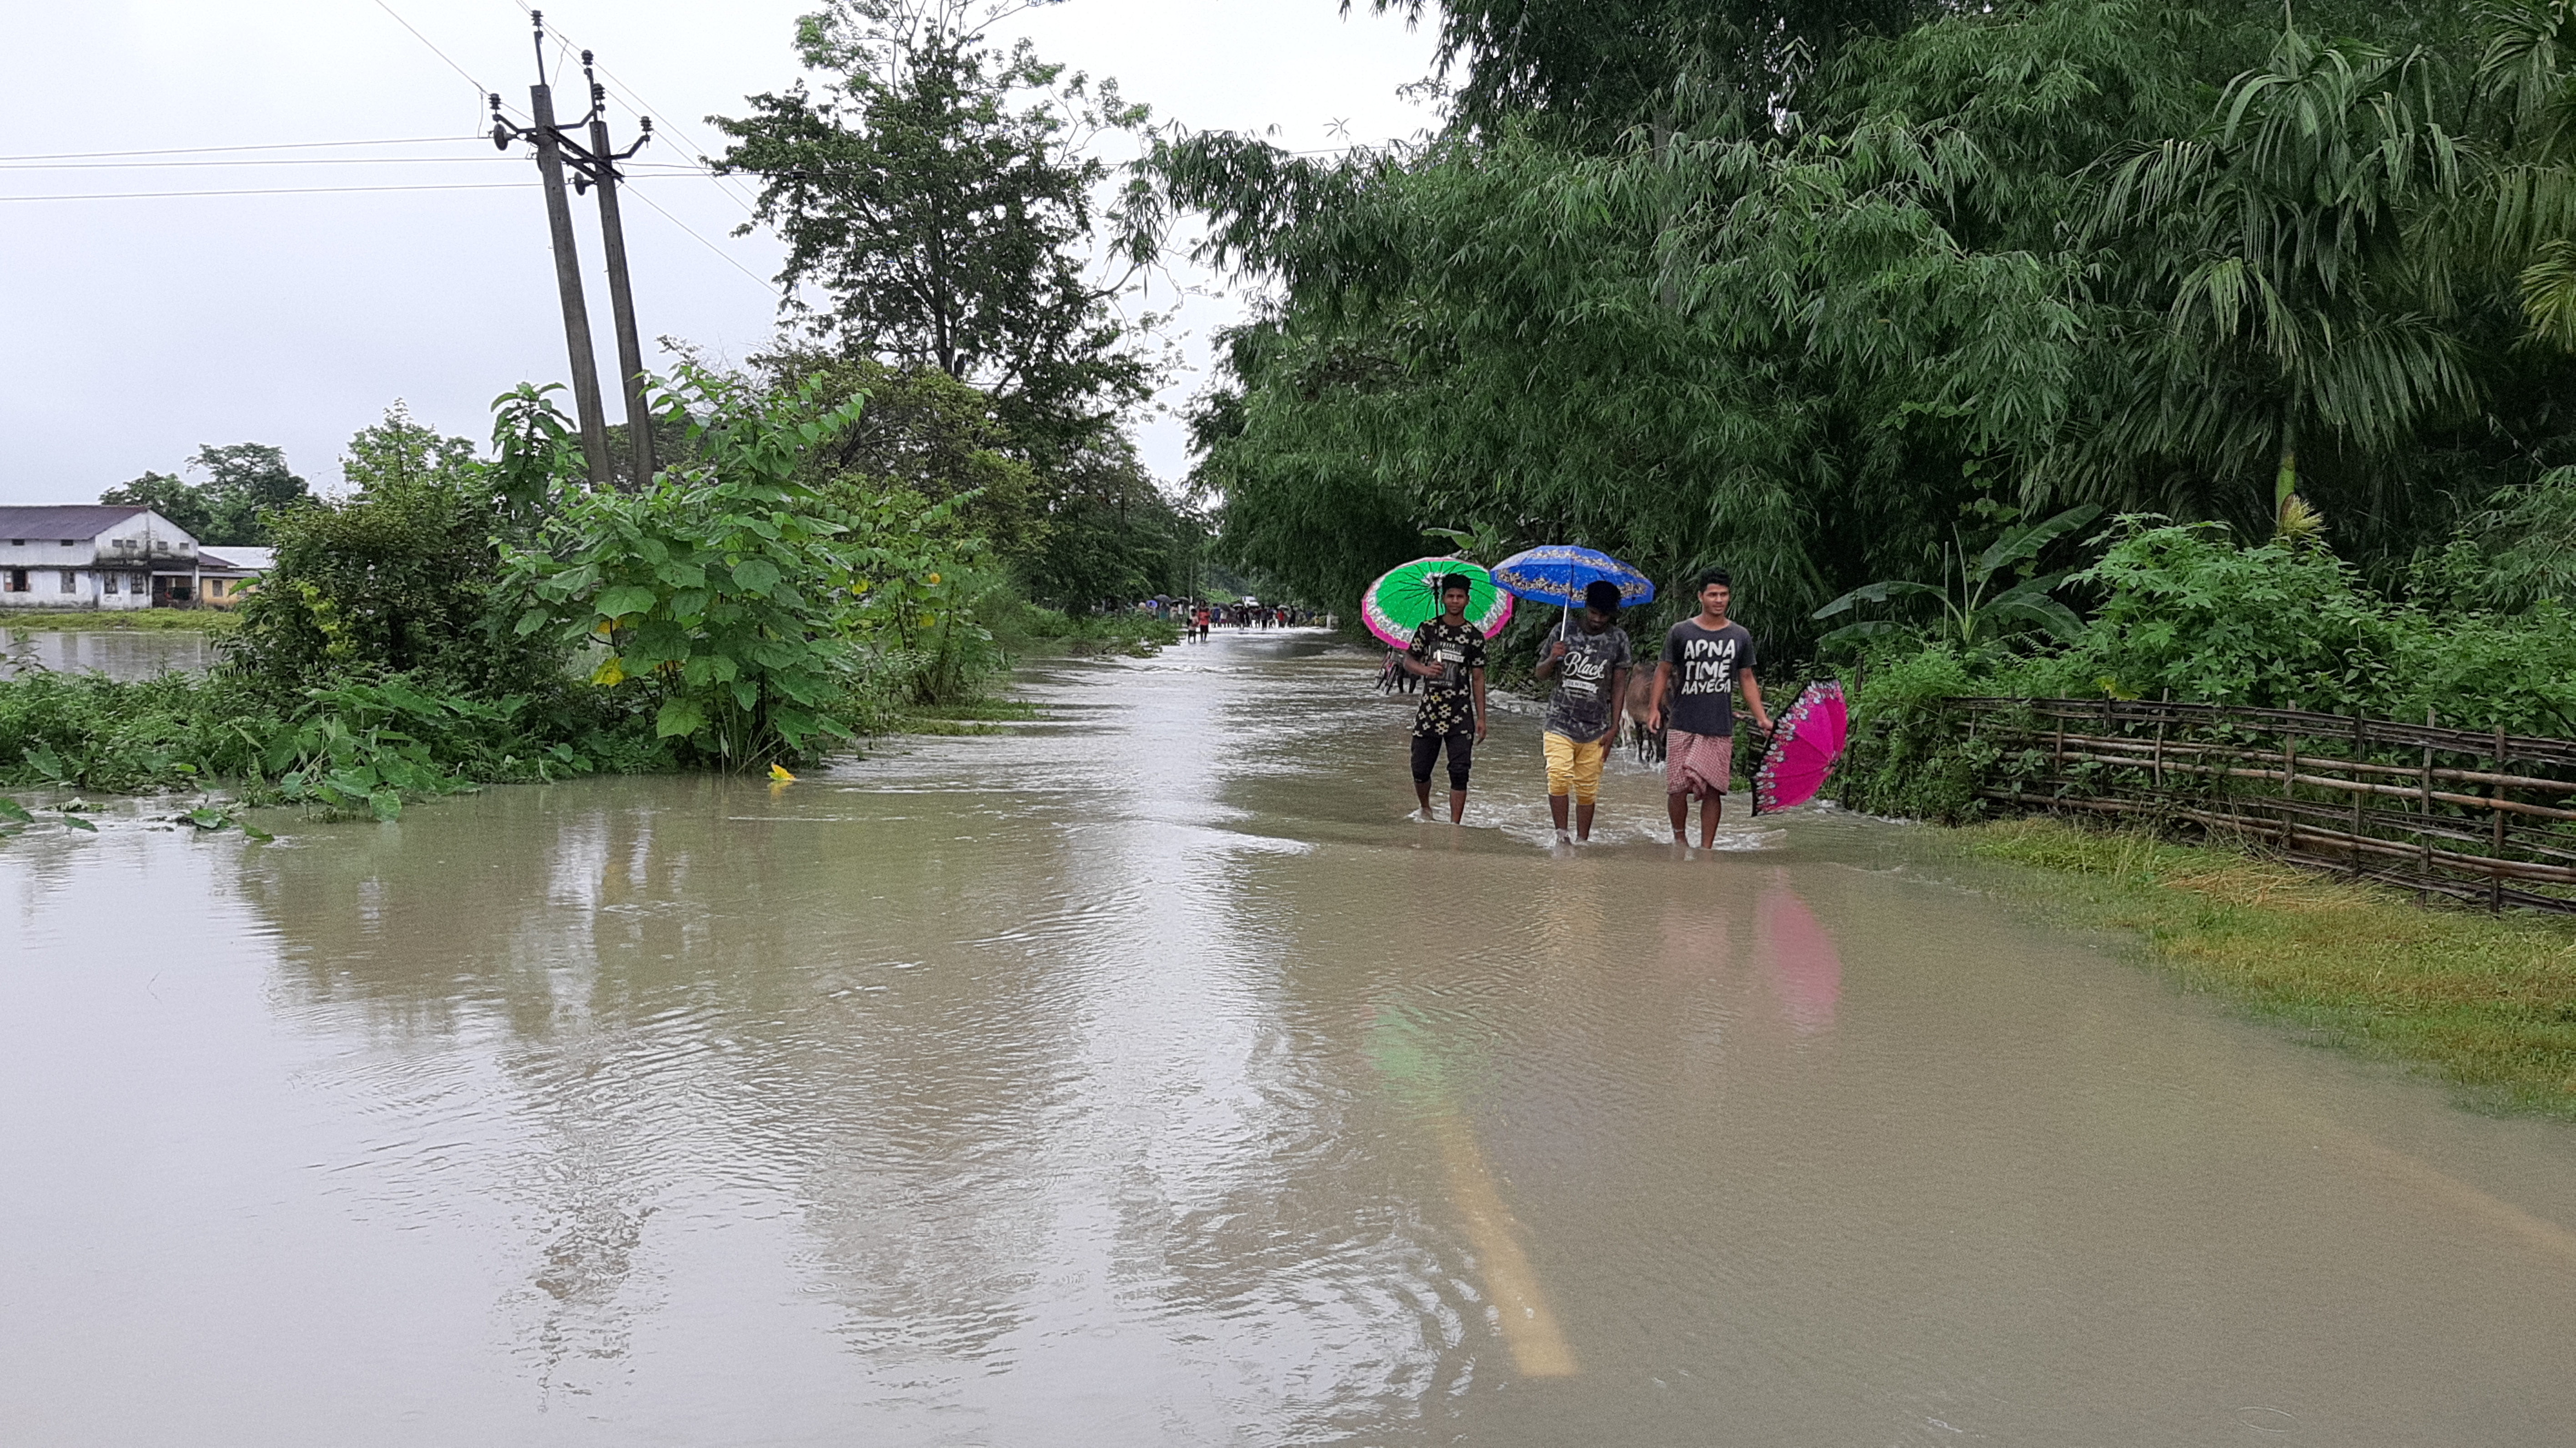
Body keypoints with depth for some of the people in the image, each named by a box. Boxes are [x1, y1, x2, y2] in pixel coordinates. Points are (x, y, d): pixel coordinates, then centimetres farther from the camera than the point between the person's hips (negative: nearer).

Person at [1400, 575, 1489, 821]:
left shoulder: (1474, 637, 4)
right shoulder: (1428, 630, 4)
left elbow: (1478, 678, 7)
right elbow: (1408, 661, 9)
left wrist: (1481, 718, 3)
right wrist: (1425, 669, -15)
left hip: (1461, 715, -1)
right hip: (1429, 711, 1)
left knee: (1459, 772, -7)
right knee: (1420, 770, 7)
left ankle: (1455, 824, -2)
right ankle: (1425, 809, 34)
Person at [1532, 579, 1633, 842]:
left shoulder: (1618, 639, 3)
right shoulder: (1564, 631, 4)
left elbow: (1619, 686, 6)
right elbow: (1541, 673, 12)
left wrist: (1613, 728, 1)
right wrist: (1553, 659, -11)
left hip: (1596, 728, 1)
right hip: (1560, 721, 0)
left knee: (1587, 789, 3)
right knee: (1559, 779, -17)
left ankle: (1583, 841, 15)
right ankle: (1561, 835, -8)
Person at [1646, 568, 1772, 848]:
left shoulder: (1740, 637, 8)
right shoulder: (1681, 632, 2)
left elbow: (1747, 680, 13)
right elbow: (1664, 671, 7)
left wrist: (1761, 718, 4)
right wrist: (1655, 707, -5)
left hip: (1721, 729, 1)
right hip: (1684, 726, -1)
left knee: (1713, 790, 0)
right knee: (1678, 787, -3)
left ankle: (1706, 850, 9)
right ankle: (1679, 836, 20)